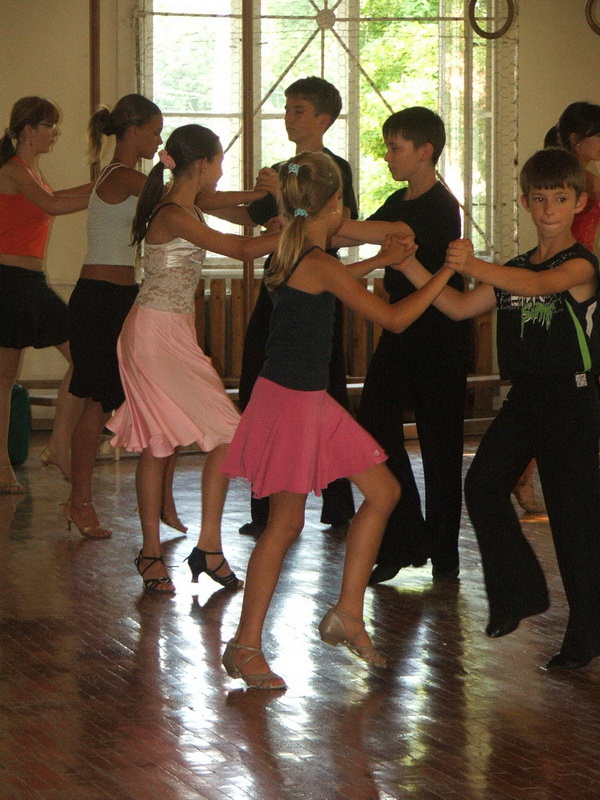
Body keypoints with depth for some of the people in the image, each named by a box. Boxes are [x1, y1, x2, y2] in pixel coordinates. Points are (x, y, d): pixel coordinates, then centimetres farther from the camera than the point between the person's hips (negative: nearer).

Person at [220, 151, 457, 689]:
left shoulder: (296, 255, 8)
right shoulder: (320, 264, -20)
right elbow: (395, 319, -16)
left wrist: (379, 261, 34)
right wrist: (445, 273, -6)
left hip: (311, 402, 10)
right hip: (290, 402, -10)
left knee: (383, 492, 12)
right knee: (285, 523, -3)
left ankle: (348, 613, 17)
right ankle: (245, 646, 6)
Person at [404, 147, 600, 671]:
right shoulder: (513, 270, 15)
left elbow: (538, 284, -28)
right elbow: (460, 308, 10)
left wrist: (476, 267, -45)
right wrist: (412, 269, -3)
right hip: (524, 397, 6)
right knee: (483, 484, -11)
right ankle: (520, 591, 8)